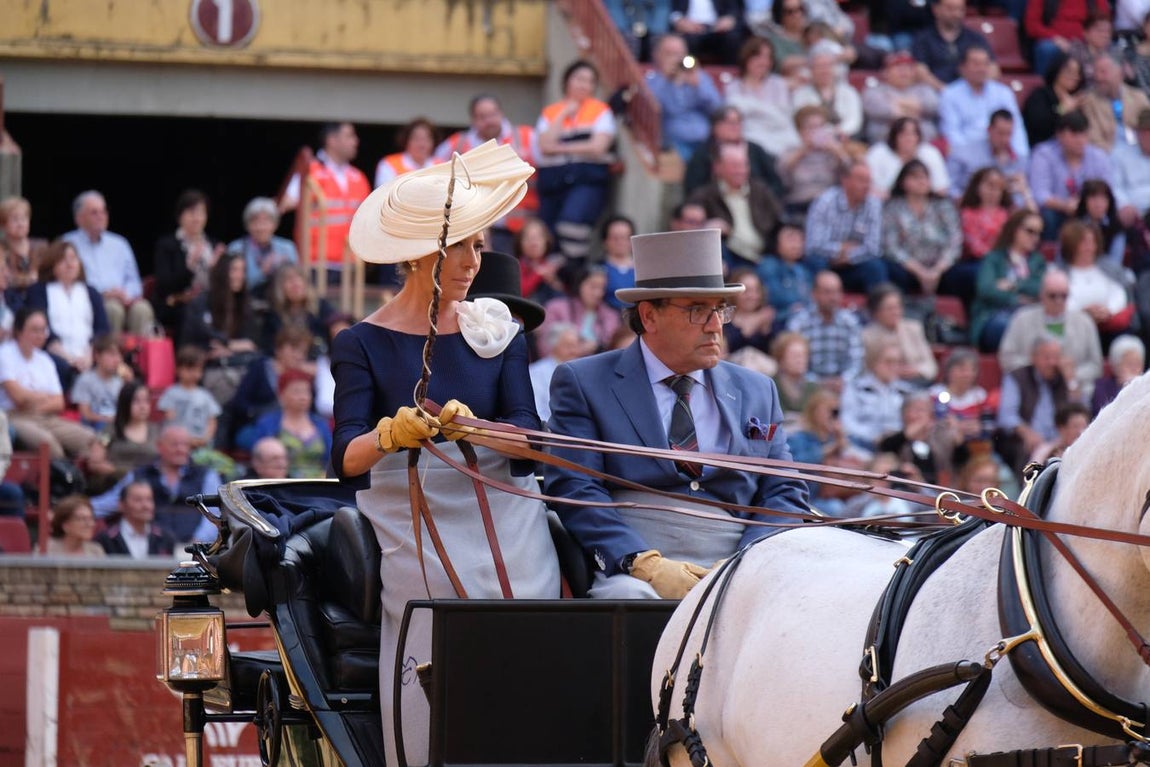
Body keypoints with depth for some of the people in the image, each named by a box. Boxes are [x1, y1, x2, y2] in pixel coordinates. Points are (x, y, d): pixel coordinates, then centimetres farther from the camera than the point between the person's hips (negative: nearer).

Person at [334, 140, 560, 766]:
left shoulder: (497, 333, 11)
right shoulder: (363, 345, 3)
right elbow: (345, 458, -9)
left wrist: (473, 428, -22)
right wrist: (391, 436, -31)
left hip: (508, 546, 3)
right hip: (414, 545, -3)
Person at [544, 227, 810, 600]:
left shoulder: (756, 392, 22)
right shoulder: (582, 383, 9)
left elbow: (785, 493, 16)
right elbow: (574, 489, -2)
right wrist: (644, 563, -18)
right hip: (628, 569, -3)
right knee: (631, 597, -38)